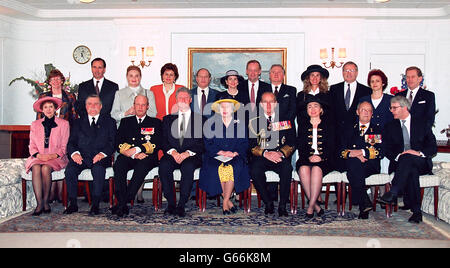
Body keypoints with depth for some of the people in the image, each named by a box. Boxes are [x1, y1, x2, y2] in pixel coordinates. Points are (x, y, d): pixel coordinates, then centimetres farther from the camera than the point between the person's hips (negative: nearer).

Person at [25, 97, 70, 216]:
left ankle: (46, 201, -20)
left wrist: (53, 156, -14)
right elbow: (32, 146, 11)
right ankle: (39, 204, -32)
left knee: (45, 168, -33)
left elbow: (64, 147, 3)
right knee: (36, 168, -31)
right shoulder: (35, 124, 16)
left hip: (56, 158, -2)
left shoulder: (64, 124, 7)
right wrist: (38, 155, -10)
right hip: (38, 157, 2)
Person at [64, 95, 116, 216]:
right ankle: (73, 203, -16)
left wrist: (102, 153, -15)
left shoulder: (109, 121, 15)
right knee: (70, 169, -28)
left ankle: (95, 205, -29)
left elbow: (112, 142, 4)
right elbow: (71, 143, 12)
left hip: (100, 158, -2)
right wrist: (74, 153, -11)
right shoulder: (78, 122, 22)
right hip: (81, 157, 3)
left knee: (98, 169, -35)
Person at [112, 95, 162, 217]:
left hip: (148, 158, -2)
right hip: (128, 157, 2)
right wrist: (134, 154, -9)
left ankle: (123, 203, -35)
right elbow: (118, 144, 9)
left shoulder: (155, 122, 17)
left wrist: (136, 150, -10)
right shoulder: (126, 121, 22)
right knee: (118, 165, -31)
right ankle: (122, 204, -32)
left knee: (142, 165, -36)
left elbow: (156, 145, 2)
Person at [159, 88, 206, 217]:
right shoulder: (168, 119, 20)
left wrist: (187, 153, -14)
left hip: (192, 156, -2)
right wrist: (173, 152, -10)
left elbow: (202, 143, 2)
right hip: (172, 155, 2)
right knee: (164, 166, -31)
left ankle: (181, 205, -27)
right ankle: (171, 204, -22)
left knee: (188, 167, -35)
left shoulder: (200, 119, 12)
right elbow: (164, 142, 10)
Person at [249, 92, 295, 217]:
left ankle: (282, 205, -19)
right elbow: (252, 145, 3)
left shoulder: (286, 120, 14)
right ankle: (268, 203, -14)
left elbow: (292, 143, 6)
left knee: (287, 168, -33)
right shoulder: (254, 121, 13)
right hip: (261, 156, 0)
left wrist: (281, 153, -14)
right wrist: (265, 153, -16)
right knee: (255, 170, -32)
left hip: (281, 156, 0)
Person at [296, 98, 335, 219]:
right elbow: (300, 147, 9)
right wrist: (309, 157, -12)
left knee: (316, 169, -35)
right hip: (306, 159, 2)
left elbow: (331, 146, 4)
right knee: (303, 169, -33)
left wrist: (321, 157, -14)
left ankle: (310, 207, -32)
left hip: (324, 159, -2)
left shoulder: (328, 125, 13)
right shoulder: (302, 126, 18)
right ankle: (316, 206, -28)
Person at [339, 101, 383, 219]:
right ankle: (365, 204, -37)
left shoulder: (378, 130, 19)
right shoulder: (350, 129, 23)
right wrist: (354, 155, -11)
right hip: (351, 164, 1)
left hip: (371, 165, -1)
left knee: (355, 167, -36)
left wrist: (361, 152, -10)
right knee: (354, 162, -37)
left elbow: (381, 152, 3)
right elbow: (342, 151, 10)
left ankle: (363, 207, -35)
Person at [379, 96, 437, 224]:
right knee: (411, 171, -35)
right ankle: (416, 211, -39)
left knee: (407, 158, -36)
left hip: (421, 163, -1)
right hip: (399, 163, 1)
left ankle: (393, 193, -47)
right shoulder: (389, 126, 16)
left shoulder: (422, 123, 12)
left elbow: (433, 147, 4)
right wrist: (398, 155, -16)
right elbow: (387, 150, 5)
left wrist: (419, 153, -16)